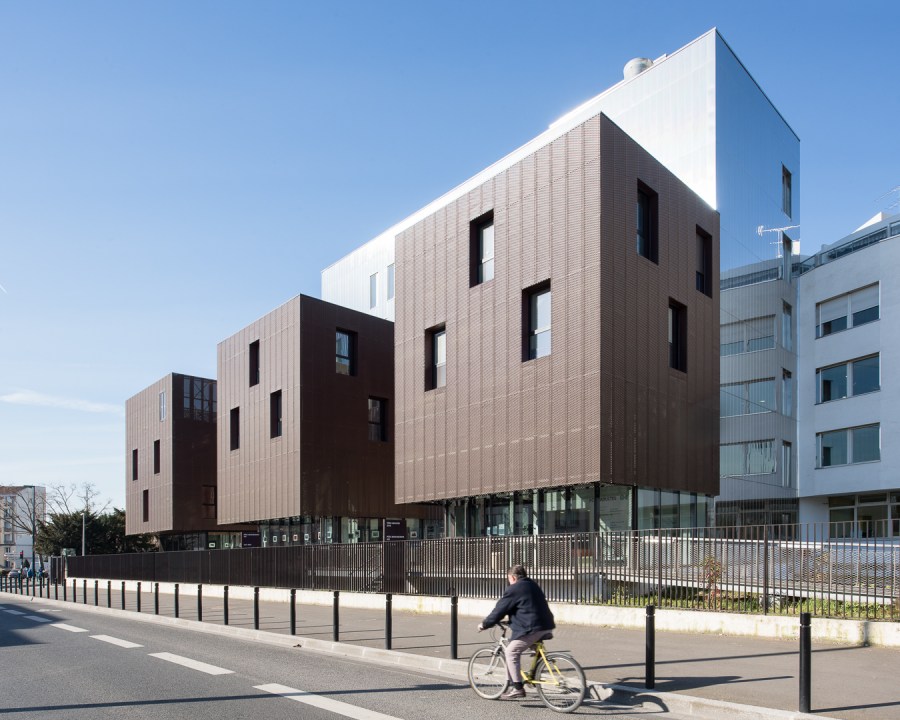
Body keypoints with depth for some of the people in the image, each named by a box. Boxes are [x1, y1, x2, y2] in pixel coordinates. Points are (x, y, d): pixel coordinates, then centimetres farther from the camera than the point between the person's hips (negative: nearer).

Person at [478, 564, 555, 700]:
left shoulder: (513, 590, -5)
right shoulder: (533, 585, 22)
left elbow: (500, 610, -2)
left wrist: (484, 624, 9)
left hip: (531, 628, -9)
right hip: (546, 626, 9)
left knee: (511, 652, -3)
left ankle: (517, 688, -6)